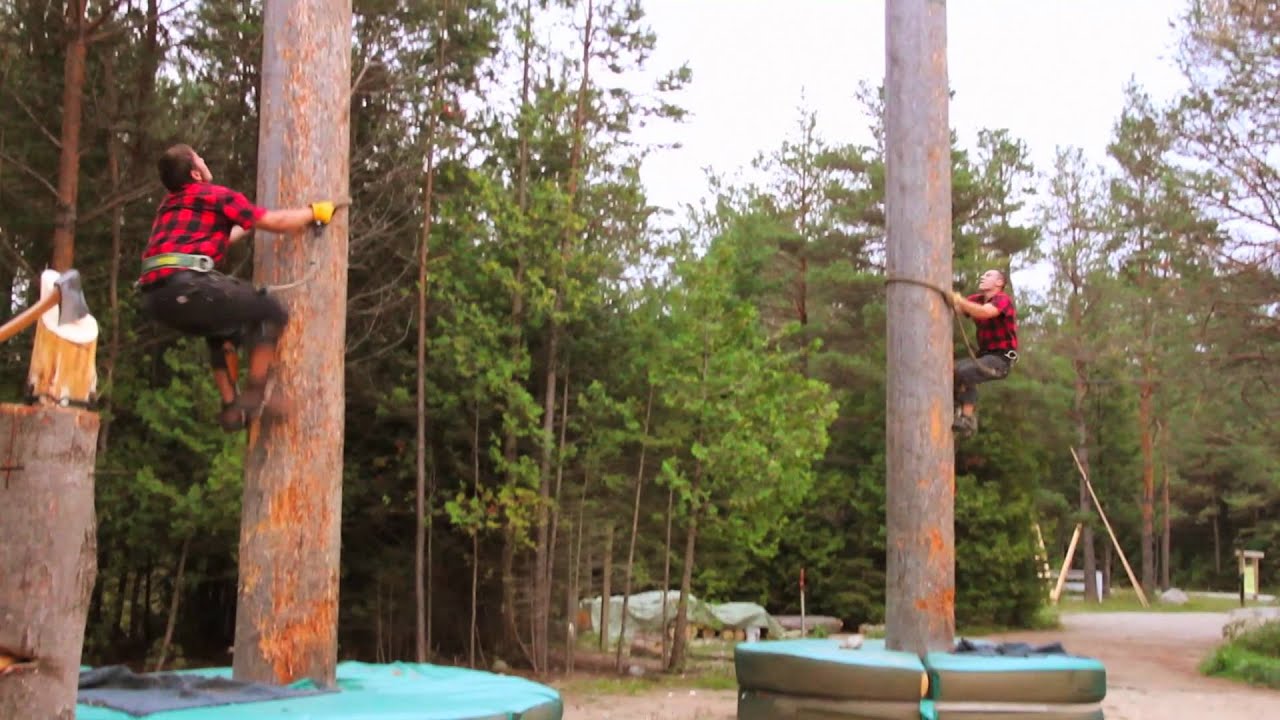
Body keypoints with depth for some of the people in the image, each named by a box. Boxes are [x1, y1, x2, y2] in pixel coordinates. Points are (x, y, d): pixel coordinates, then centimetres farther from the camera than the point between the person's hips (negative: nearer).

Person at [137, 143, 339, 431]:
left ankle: (231, 406, 24)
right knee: (272, 313, 4)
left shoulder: (168, 204, 30)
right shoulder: (217, 195, 6)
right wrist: (315, 212, 23)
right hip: (185, 284, -8)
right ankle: (254, 397, 0)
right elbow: (276, 222, 7)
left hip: (153, 295, 9)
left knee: (224, 328, 32)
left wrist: (247, 226, 56)